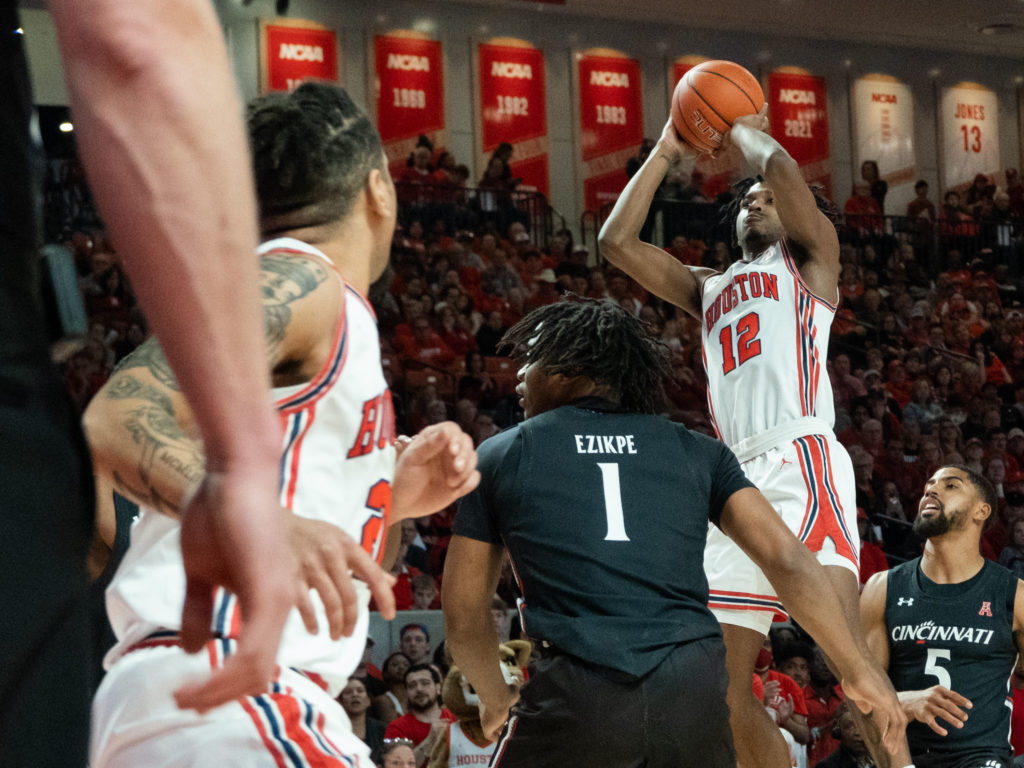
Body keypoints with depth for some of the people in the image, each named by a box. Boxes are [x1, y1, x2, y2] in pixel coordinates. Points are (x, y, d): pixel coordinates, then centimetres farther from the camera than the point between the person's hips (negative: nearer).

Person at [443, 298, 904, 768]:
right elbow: (785, 559, 7)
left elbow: (463, 615, 16)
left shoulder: (500, 456, 14)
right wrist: (856, 669, 14)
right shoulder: (695, 452, 17)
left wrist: (496, 699, 33)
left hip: (576, 696, -2)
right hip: (693, 689, 3)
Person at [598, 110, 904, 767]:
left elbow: (781, 168, -4)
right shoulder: (709, 288, 30)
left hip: (801, 461, -7)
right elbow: (617, 240, 23)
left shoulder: (809, 257, 14)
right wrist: (667, 153, 24)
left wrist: (742, 132, 16)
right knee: (724, 687, 3)